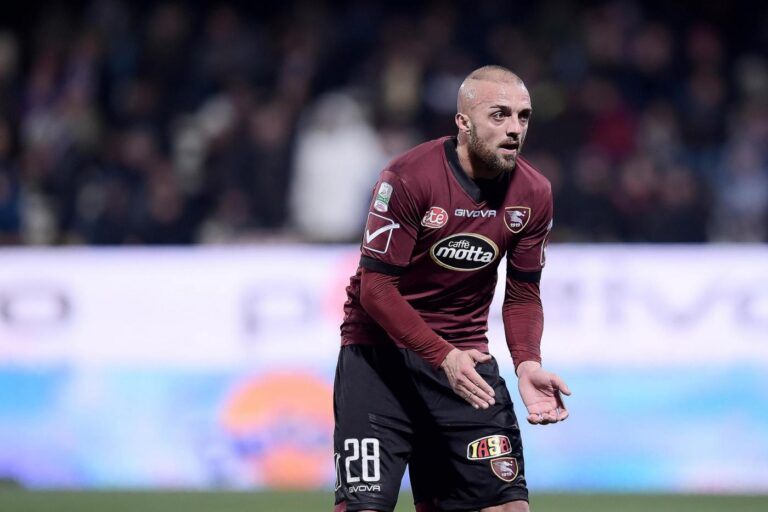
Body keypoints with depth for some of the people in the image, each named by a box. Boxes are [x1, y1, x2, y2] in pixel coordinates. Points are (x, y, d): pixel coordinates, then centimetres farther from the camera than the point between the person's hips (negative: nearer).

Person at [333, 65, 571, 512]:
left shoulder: (533, 195, -3)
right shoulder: (408, 178, -18)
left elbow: (523, 295, 7)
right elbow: (376, 287, -18)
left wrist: (528, 363, -13)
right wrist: (442, 356, -29)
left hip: (464, 357, 5)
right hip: (379, 351, -5)